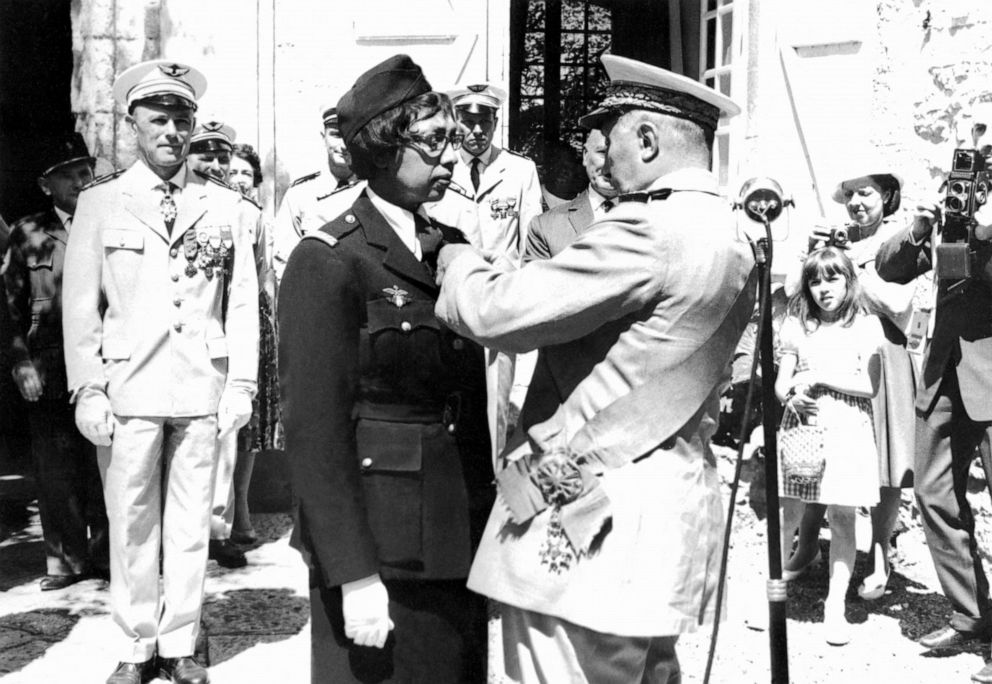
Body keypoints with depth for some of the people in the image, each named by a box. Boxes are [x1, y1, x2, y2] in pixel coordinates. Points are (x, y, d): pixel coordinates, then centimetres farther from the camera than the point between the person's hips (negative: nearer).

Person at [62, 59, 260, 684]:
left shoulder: (226, 206, 7)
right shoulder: (101, 203, 5)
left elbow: (243, 301, 7)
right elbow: (81, 303, 4)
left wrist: (241, 384, 1)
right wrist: (88, 389, -3)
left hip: (203, 388, 1)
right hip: (128, 389, -1)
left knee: (191, 521, 6)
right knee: (131, 522, 4)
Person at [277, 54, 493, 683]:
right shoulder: (328, 261, -10)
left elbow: (475, 403, 11)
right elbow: (315, 430, -15)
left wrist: (488, 524, 7)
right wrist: (354, 575, -18)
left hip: (462, 542, 6)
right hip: (378, 550, -6)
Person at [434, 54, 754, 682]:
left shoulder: (648, 231, -18)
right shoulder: (730, 240, 13)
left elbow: (499, 310, -17)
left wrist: (458, 259, 3)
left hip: (586, 523, -10)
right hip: (666, 512, 10)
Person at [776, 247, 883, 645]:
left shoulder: (866, 327, 4)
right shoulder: (796, 327, 8)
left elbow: (870, 386, -4)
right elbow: (780, 385, 7)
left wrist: (819, 378, -12)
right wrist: (793, 396, -15)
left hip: (847, 433, -1)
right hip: (801, 431, 1)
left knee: (842, 518, 1)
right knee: (788, 514, 0)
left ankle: (835, 607, 9)